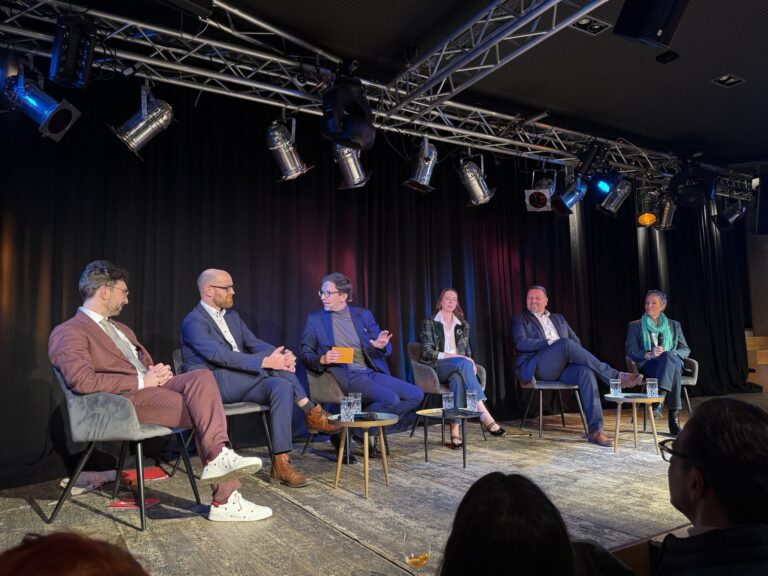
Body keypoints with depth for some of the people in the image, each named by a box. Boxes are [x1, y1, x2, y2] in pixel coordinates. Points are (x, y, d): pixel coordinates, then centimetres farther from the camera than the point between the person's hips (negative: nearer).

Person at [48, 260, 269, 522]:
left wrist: (157, 372, 5)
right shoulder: (68, 333, -1)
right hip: (125, 399, -7)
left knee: (202, 376, -23)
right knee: (204, 411, -24)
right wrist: (141, 381, -14)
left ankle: (219, 457, -30)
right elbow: (82, 381, -17)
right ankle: (225, 499, -22)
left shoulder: (121, 329, 28)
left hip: (149, 386, 7)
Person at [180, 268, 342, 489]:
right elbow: (221, 355, -24)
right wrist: (266, 361, -31)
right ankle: (310, 411, -21)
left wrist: (282, 355, -15)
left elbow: (254, 343, 8)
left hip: (241, 384, 8)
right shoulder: (193, 322, -9)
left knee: (282, 386, -24)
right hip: (212, 384, -8)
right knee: (274, 365, -29)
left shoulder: (232, 315, 18)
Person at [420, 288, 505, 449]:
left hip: (458, 366, 4)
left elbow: (467, 351, 19)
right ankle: (485, 415, -44)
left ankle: (455, 427, -46)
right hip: (437, 368, -4)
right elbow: (426, 352, -5)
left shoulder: (463, 325, 20)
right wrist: (450, 356, -18)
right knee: (463, 363, -38)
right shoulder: (429, 323, 6)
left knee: (458, 378, -38)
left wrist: (470, 362, -6)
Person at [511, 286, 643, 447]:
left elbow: (576, 342, 24)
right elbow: (520, 343, -5)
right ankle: (616, 377, -28)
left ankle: (595, 430, -34)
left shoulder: (558, 318, 28)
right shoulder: (520, 319, 13)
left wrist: (572, 356, -1)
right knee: (566, 343, -32)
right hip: (536, 368, -4)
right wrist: (551, 342, -16)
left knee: (585, 372, -31)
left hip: (562, 367, 4)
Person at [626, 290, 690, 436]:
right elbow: (631, 352, 2)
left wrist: (670, 354, -10)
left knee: (668, 355, -38)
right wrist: (649, 354, -20)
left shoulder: (674, 325, 22)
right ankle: (674, 417, -45)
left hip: (673, 361, 2)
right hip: (647, 365, -2)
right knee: (674, 371, -38)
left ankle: (660, 395, -50)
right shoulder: (635, 326, 14)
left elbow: (685, 350, 15)